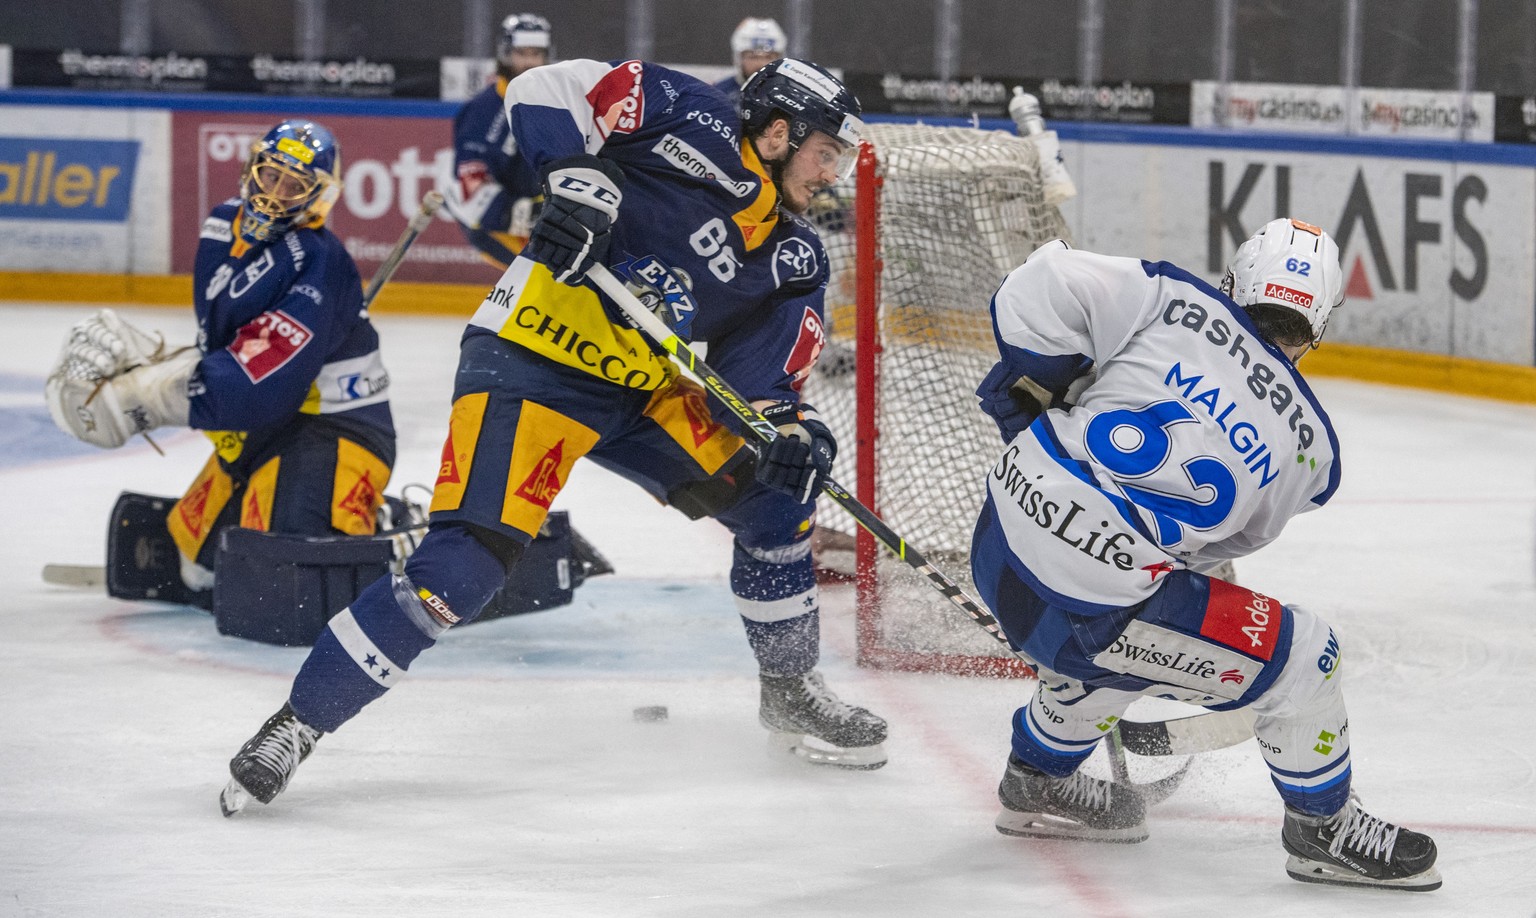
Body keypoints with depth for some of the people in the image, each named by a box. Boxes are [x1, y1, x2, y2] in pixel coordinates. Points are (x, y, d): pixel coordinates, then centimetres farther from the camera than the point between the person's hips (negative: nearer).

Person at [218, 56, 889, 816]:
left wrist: (791, 430, -14)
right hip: (531, 361, -8)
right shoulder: (694, 125, -9)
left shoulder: (794, 260, 10)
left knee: (776, 498, 6)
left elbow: (762, 380, 6)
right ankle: (297, 724, -10)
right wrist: (581, 178, -29)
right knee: (464, 567, -20)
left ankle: (789, 692, 26)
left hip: (640, 385, 8)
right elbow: (546, 91, -14)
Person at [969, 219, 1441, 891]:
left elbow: (1041, 288, -6)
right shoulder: (1309, 447, 7)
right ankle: (1323, 828, 25)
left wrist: (1030, 395, 10)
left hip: (1003, 537, 5)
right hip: (1092, 605, -5)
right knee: (1300, 655, 9)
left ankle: (1039, 782, 54)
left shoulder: (1171, 302, 2)